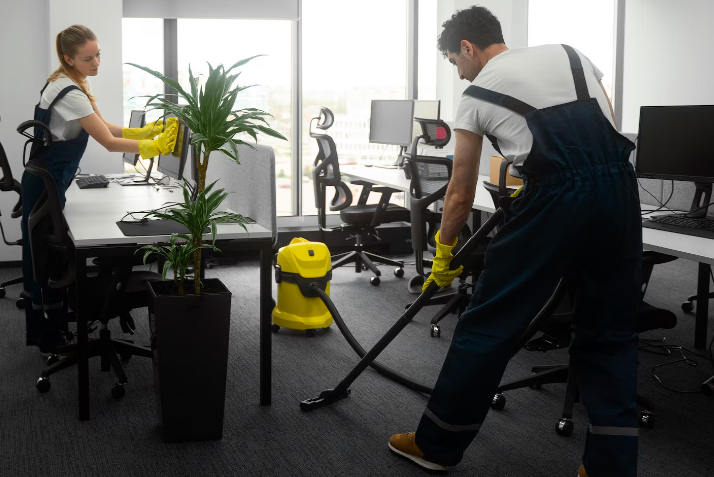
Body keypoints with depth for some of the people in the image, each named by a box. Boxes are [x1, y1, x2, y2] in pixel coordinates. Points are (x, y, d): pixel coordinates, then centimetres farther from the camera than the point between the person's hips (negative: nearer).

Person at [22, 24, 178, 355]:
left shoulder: (72, 82, 6)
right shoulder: (70, 93, -25)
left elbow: (102, 126, 10)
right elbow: (110, 143, -25)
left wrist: (143, 132, 0)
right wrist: (154, 147, -22)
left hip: (45, 181, 10)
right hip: (47, 185, -10)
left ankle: (39, 332, 29)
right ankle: (51, 341, 11)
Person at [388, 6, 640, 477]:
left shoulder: (478, 94, 13)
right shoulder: (570, 53, 24)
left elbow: (461, 194, 15)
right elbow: (607, 128, 18)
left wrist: (443, 254, 27)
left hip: (556, 197, -5)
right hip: (620, 188, 5)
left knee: (490, 324, 7)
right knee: (611, 333, 16)